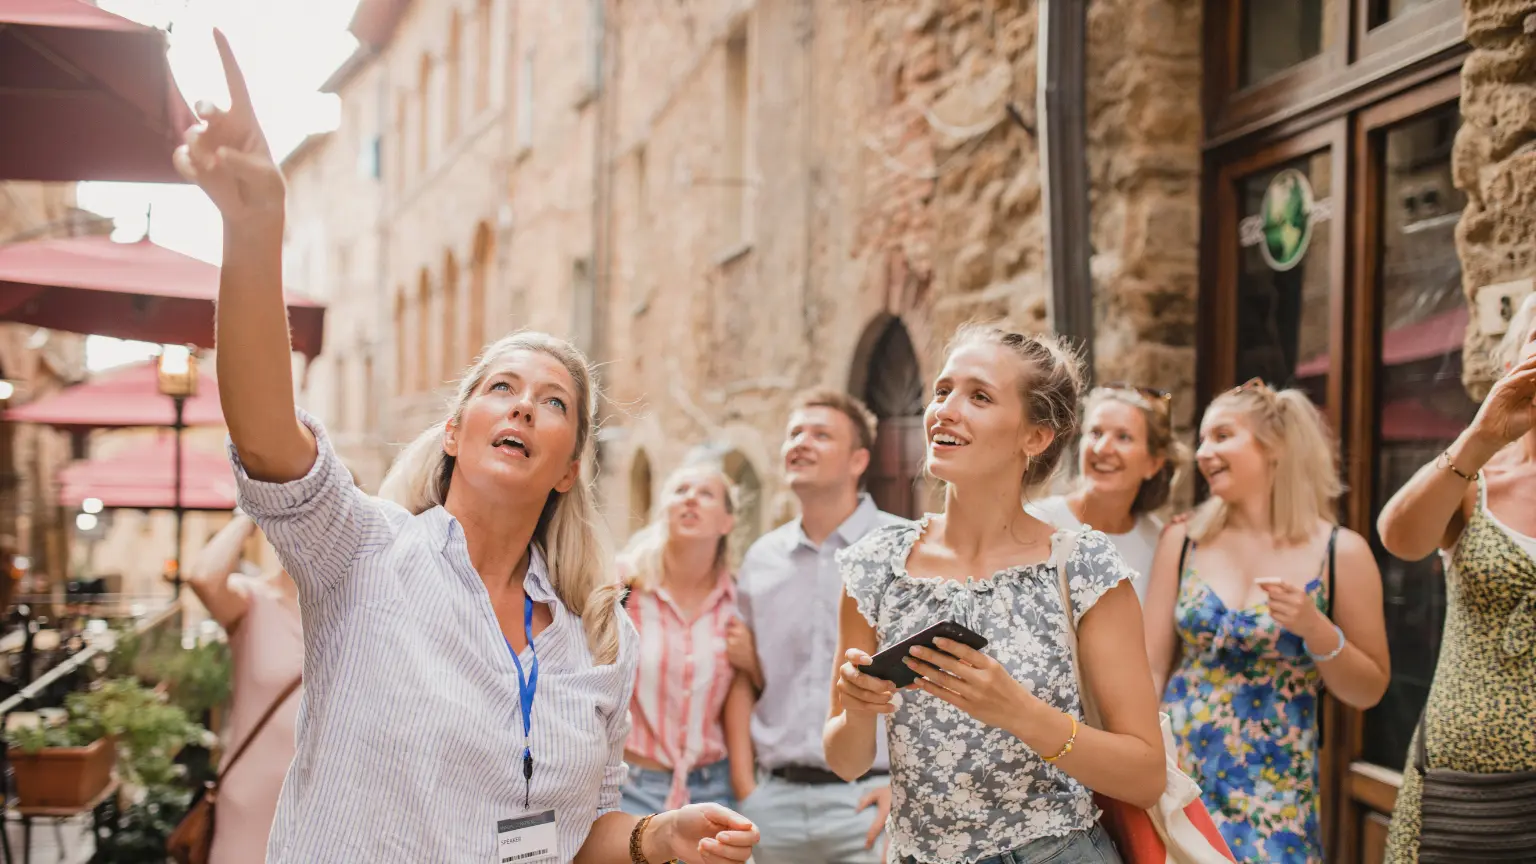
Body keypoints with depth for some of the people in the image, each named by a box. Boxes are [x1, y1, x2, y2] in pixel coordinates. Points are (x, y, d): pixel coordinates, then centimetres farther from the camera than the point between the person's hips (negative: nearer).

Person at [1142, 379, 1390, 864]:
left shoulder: (1340, 552, -4)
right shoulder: (1183, 541, 1)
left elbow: (1368, 692, 1)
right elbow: (1151, 669, 3)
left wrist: (1315, 630, -15)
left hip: (1274, 793, -1)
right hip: (1176, 776, 2)